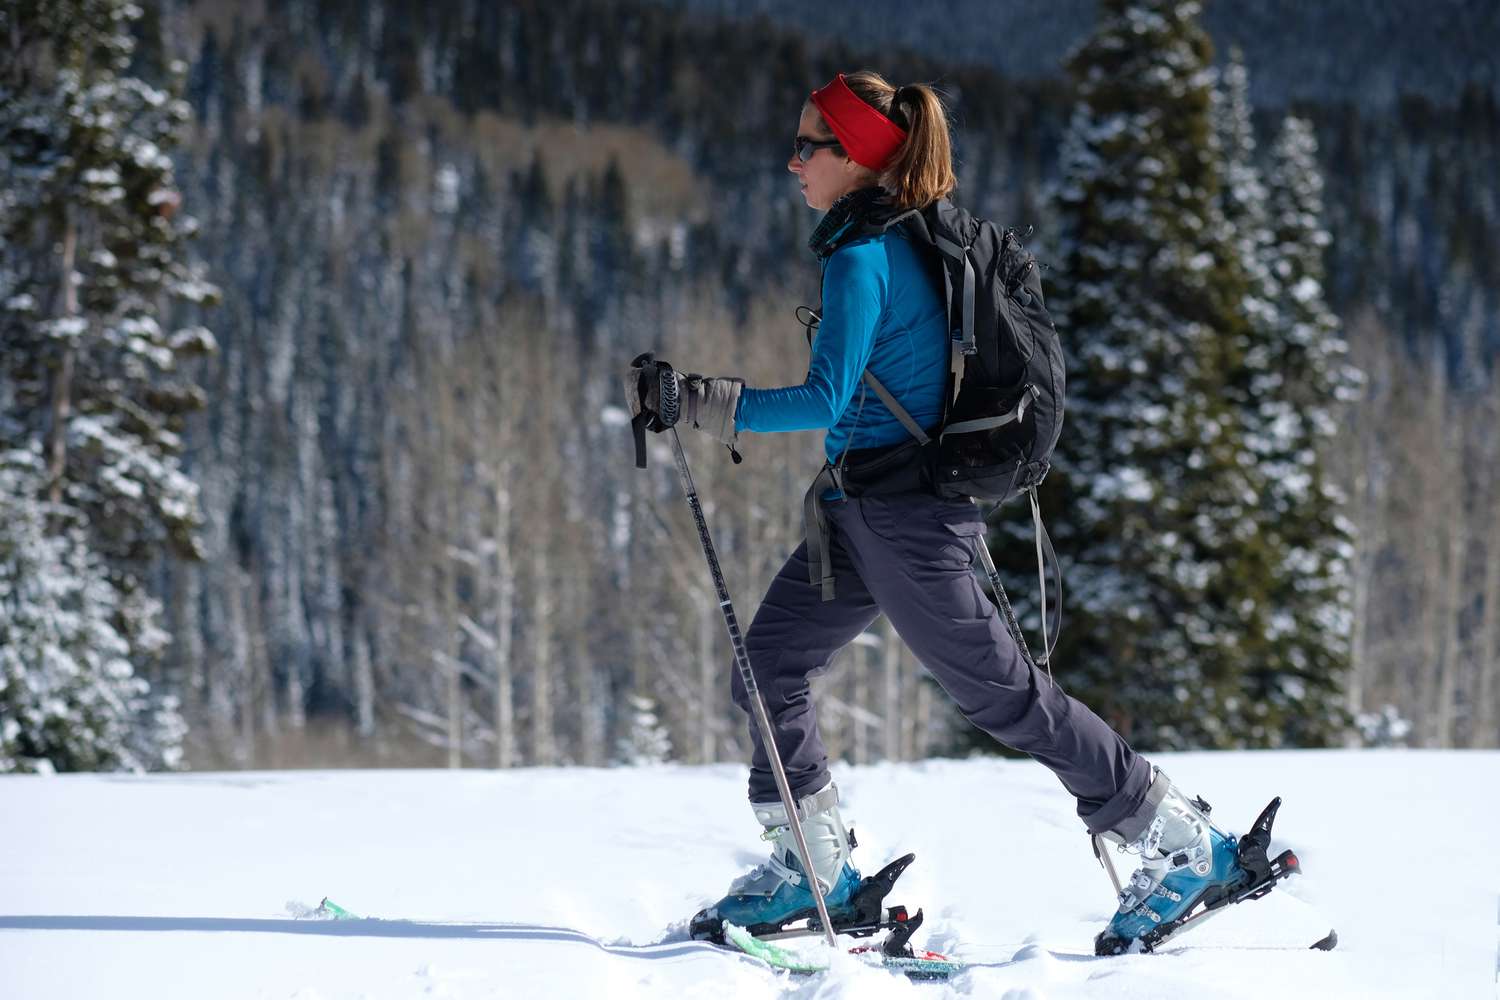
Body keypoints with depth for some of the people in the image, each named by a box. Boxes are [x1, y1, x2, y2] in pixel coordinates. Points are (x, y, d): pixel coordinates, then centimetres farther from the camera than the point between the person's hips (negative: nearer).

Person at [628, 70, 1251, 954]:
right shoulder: (907, 242, 11)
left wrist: (698, 402, -21)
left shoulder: (862, 257, -18)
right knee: (769, 665, 10)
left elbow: (827, 398, -24)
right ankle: (815, 868, 15)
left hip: (903, 517, -10)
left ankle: (1184, 845, 5)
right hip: (868, 510, 10)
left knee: (1002, 694, -2)